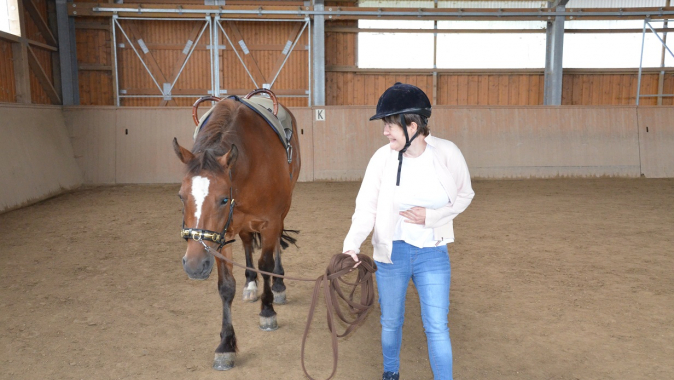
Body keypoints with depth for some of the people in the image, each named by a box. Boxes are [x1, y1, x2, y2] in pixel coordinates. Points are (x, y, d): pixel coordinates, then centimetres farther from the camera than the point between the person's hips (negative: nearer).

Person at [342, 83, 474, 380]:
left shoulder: (447, 153, -14)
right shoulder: (383, 157, -13)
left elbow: (464, 196, 0)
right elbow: (366, 207, -12)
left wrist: (431, 216, -16)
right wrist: (352, 245, -27)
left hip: (433, 253, -1)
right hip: (391, 252, 1)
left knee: (437, 327, 5)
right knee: (390, 322, 19)